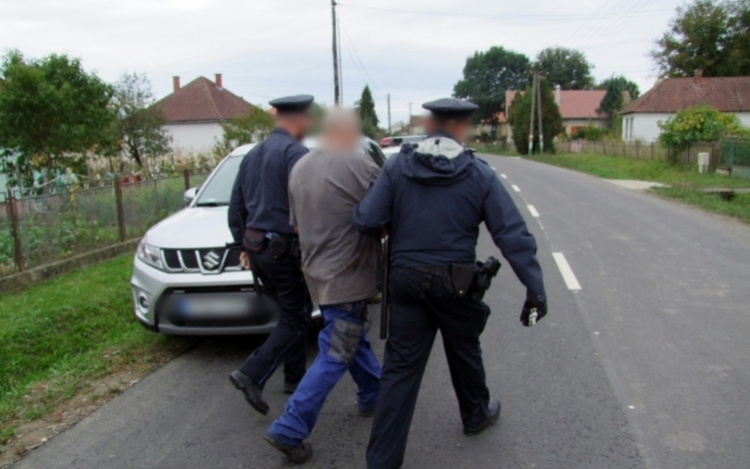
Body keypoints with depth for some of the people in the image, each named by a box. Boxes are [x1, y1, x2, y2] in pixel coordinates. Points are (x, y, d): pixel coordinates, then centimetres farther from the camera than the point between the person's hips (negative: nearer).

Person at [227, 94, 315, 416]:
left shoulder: (252, 155, 14)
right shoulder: (295, 152, -12)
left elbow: (236, 206, 19)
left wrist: (243, 245, 24)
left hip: (256, 247, 9)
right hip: (284, 249, -9)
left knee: (292, 313, 19)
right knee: (297, 319, 1)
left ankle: (294, 377, 25)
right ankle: (252, 375, -7)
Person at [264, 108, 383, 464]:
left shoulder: (300, 168, 6)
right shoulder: (358, 165, -18)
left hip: (317, 271, 8)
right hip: (347, 277, -8)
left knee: (355, 339, 24)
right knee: (335, 356, 0)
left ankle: (373, 395, 39)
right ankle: (290, 430, 2)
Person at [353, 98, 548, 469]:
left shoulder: (397, 166, -4)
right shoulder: (480, 174, -6)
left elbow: (367, 220, -12)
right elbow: (513, 235, -10)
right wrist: (534, 287, -8)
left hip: (406, 282, 1)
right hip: (455, 284, 0)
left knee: (400, 369, 6)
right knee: (464, 353, 24)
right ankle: (476, 414, 49)